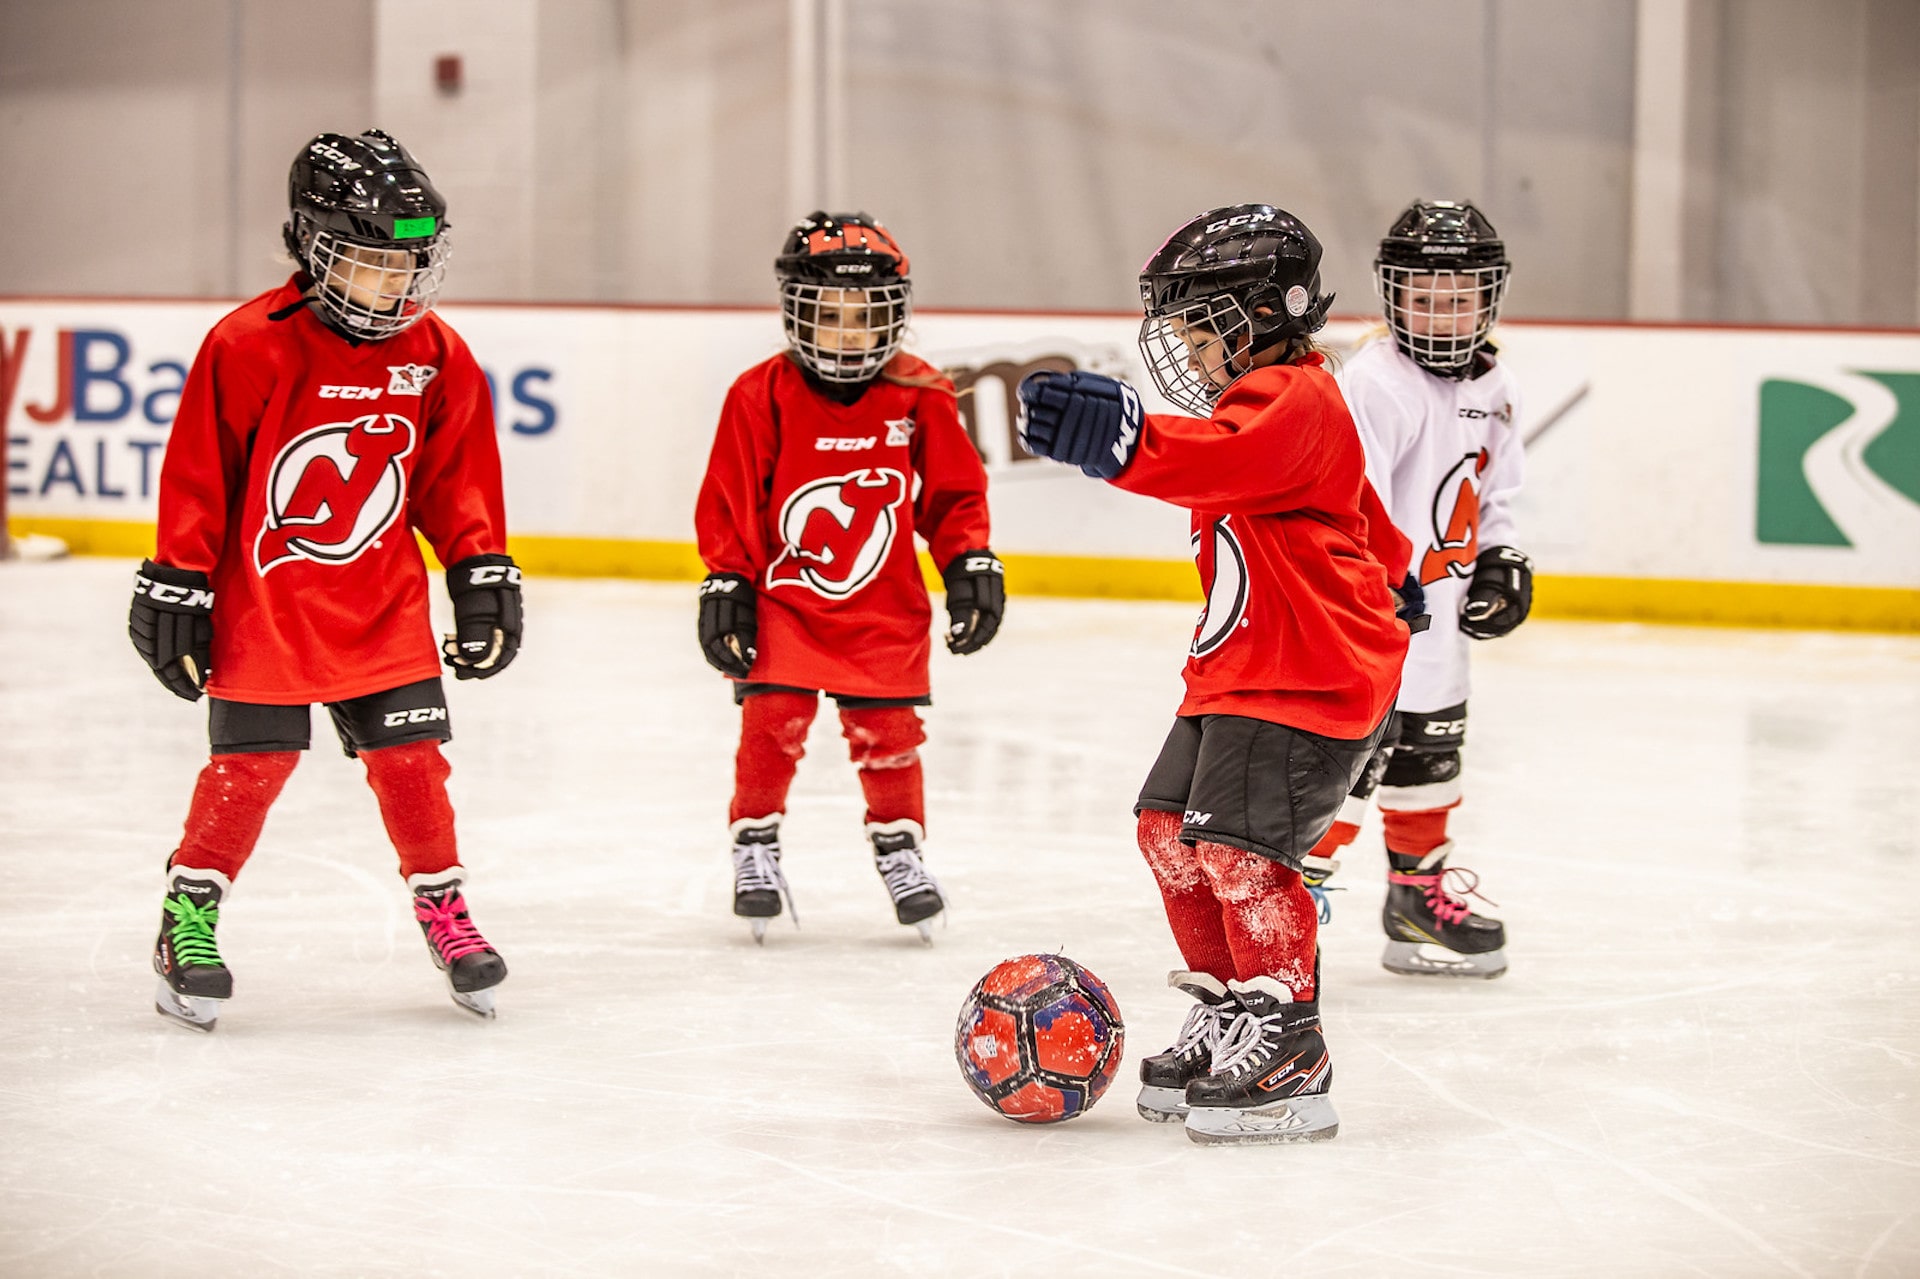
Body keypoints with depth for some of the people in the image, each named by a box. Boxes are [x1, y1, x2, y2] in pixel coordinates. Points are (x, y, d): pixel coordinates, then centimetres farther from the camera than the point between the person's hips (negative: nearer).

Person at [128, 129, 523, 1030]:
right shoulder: (248, 347, -14)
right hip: (263, 600, -4)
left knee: (409, 756, 2)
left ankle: (442, 903, 19)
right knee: (252, 762, -4)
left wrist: (484, 577, 8)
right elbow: (196, 478, -9)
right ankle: (190, 914, 11)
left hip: (383, 605, 4)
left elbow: (458, 480, 10)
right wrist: (176, 591, -7)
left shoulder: (437, 357, 0)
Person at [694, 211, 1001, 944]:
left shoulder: (918, 397, -2)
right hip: (784, 596, -1)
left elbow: (954, 492, 7)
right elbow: (728, 500, -3)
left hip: (884, 604, 2)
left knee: (887, 730, 0)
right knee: (774, 719, -11)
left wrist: (970, 564, -1)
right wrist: (725, 584, -6)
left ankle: (899, 846, 20)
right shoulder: (762, 396, -8)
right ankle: (755, 846, 6)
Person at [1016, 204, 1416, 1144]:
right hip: (1236, 674, 11)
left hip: (1311, 679, -11)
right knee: (1171, 829, 10)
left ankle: (1288, 1057, -12)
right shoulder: (1264, 407, 21)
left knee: (1237, 844, -17)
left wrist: (1126, 442, -52)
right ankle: (1228, 1014, 21)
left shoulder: (1290, 401, -13)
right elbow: (1372, 534, 33)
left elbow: (1224, 461, -37)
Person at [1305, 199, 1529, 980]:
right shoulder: (1375, 385, -17)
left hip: (1434, 609, 9)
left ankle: (1425, 899, 30)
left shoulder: (1494, 393, 10)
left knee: (1429, 748, 17)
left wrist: (1500, 562, 8)